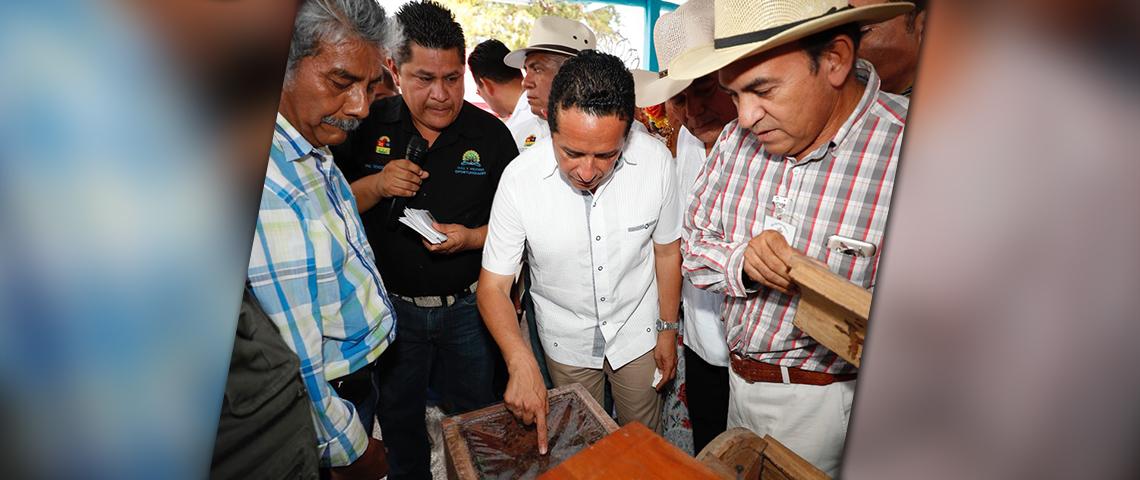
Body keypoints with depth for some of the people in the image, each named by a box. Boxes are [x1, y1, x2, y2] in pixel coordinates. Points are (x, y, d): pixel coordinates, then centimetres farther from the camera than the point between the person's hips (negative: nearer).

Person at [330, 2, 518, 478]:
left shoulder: (490, 133, -9)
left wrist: (471, 238, -22)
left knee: (474, 416, 18)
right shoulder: (368, 126, -7)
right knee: (399, 417, 22)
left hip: (468, 307, -1)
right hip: (393, 306, 2)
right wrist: (376, 186, -21)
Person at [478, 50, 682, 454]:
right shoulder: (519, 179, -27)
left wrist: (668, 330, 1)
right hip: (567, 342, 0)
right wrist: (521, 361, -37)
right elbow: (493, 286, -21)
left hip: (637, 331, 1)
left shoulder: (656, 161, -22)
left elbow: (667, 250, -7)